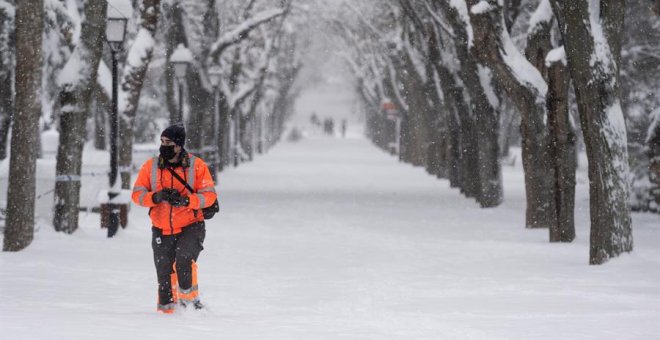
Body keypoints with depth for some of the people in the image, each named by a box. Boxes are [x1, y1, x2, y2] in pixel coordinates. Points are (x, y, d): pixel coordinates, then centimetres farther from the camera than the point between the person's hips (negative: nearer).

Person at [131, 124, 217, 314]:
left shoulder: (196, 165, -5)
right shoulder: (151, 167, 0)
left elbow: (209, 194, -7)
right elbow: (137, 194, -1)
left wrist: (186, 201, -23)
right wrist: (156, 197, -21)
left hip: (191, 226, -3)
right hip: (161, 230, 3)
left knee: (184, 257, -27)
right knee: (164, 273, 5)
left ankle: (188, 297, -11)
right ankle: (166, 307, 21)